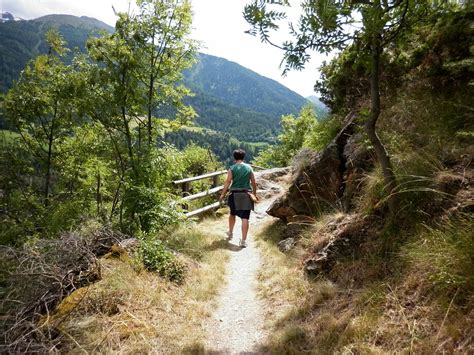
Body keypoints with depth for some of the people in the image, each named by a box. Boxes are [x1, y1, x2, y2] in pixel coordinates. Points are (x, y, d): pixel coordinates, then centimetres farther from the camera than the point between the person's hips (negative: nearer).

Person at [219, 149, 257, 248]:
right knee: (245, 218, -2)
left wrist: (223, 194, -2)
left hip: (235, 194, 0)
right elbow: (254, 182, 6)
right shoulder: (249, 168, 4)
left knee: (232, 214, 23)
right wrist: (254, 194, 19)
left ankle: (230, 233, 40)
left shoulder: (232, 168, -3)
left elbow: (228, 182, -8)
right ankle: (243, 240, -3)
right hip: (246, 195, 0)